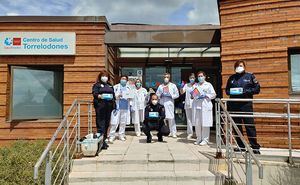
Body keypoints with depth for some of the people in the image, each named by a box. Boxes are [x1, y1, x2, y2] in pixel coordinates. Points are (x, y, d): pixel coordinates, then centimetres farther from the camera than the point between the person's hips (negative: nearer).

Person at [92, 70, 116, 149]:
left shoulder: (110, 85, 23)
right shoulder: (97, 85, 7)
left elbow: (113, 95, 20)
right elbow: (94, 94, -6)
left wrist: (114, 105, 12)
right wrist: (100, 96, -26)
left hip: (109, 106, 6)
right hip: (100, 106, -5)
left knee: (107, 123, 7)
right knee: (100, 123, -8)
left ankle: (104, 139, 16)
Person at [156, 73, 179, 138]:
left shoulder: (173, 85, 10)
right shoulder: (160, 86, 17)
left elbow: (177, 95, 6)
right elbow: (157, 94, 16)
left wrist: (170, 96, -10)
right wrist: (160, 95, -4)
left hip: (169, 103, -2)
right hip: (162, 104, 2)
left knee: (171, 118, -8)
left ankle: (173, 132, -2)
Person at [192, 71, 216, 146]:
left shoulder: (208, 85, 9)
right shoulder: (196, 85, 21)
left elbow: (213, 95, 3)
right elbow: (193, 95, 25)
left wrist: (206, 95, -9)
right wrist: (193, 95, 3)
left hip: (205, 106, -4)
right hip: (196, 106, 4)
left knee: (205, 124, -5)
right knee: (197, 124, 3)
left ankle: (205, 139, 4)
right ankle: (199, 139, 14)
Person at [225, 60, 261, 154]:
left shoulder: (250, 76, 7)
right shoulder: (232, 78, 15)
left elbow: (257, 89, 2)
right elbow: (227, 90, 19)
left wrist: (246, 91, -12)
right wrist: (231, 92, -3)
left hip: (246, 105, -3)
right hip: (234, 105, 3)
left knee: (250, 125, -6)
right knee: (237, 126, 7)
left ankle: (255, 147, 3)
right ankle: (241, 146, 17)